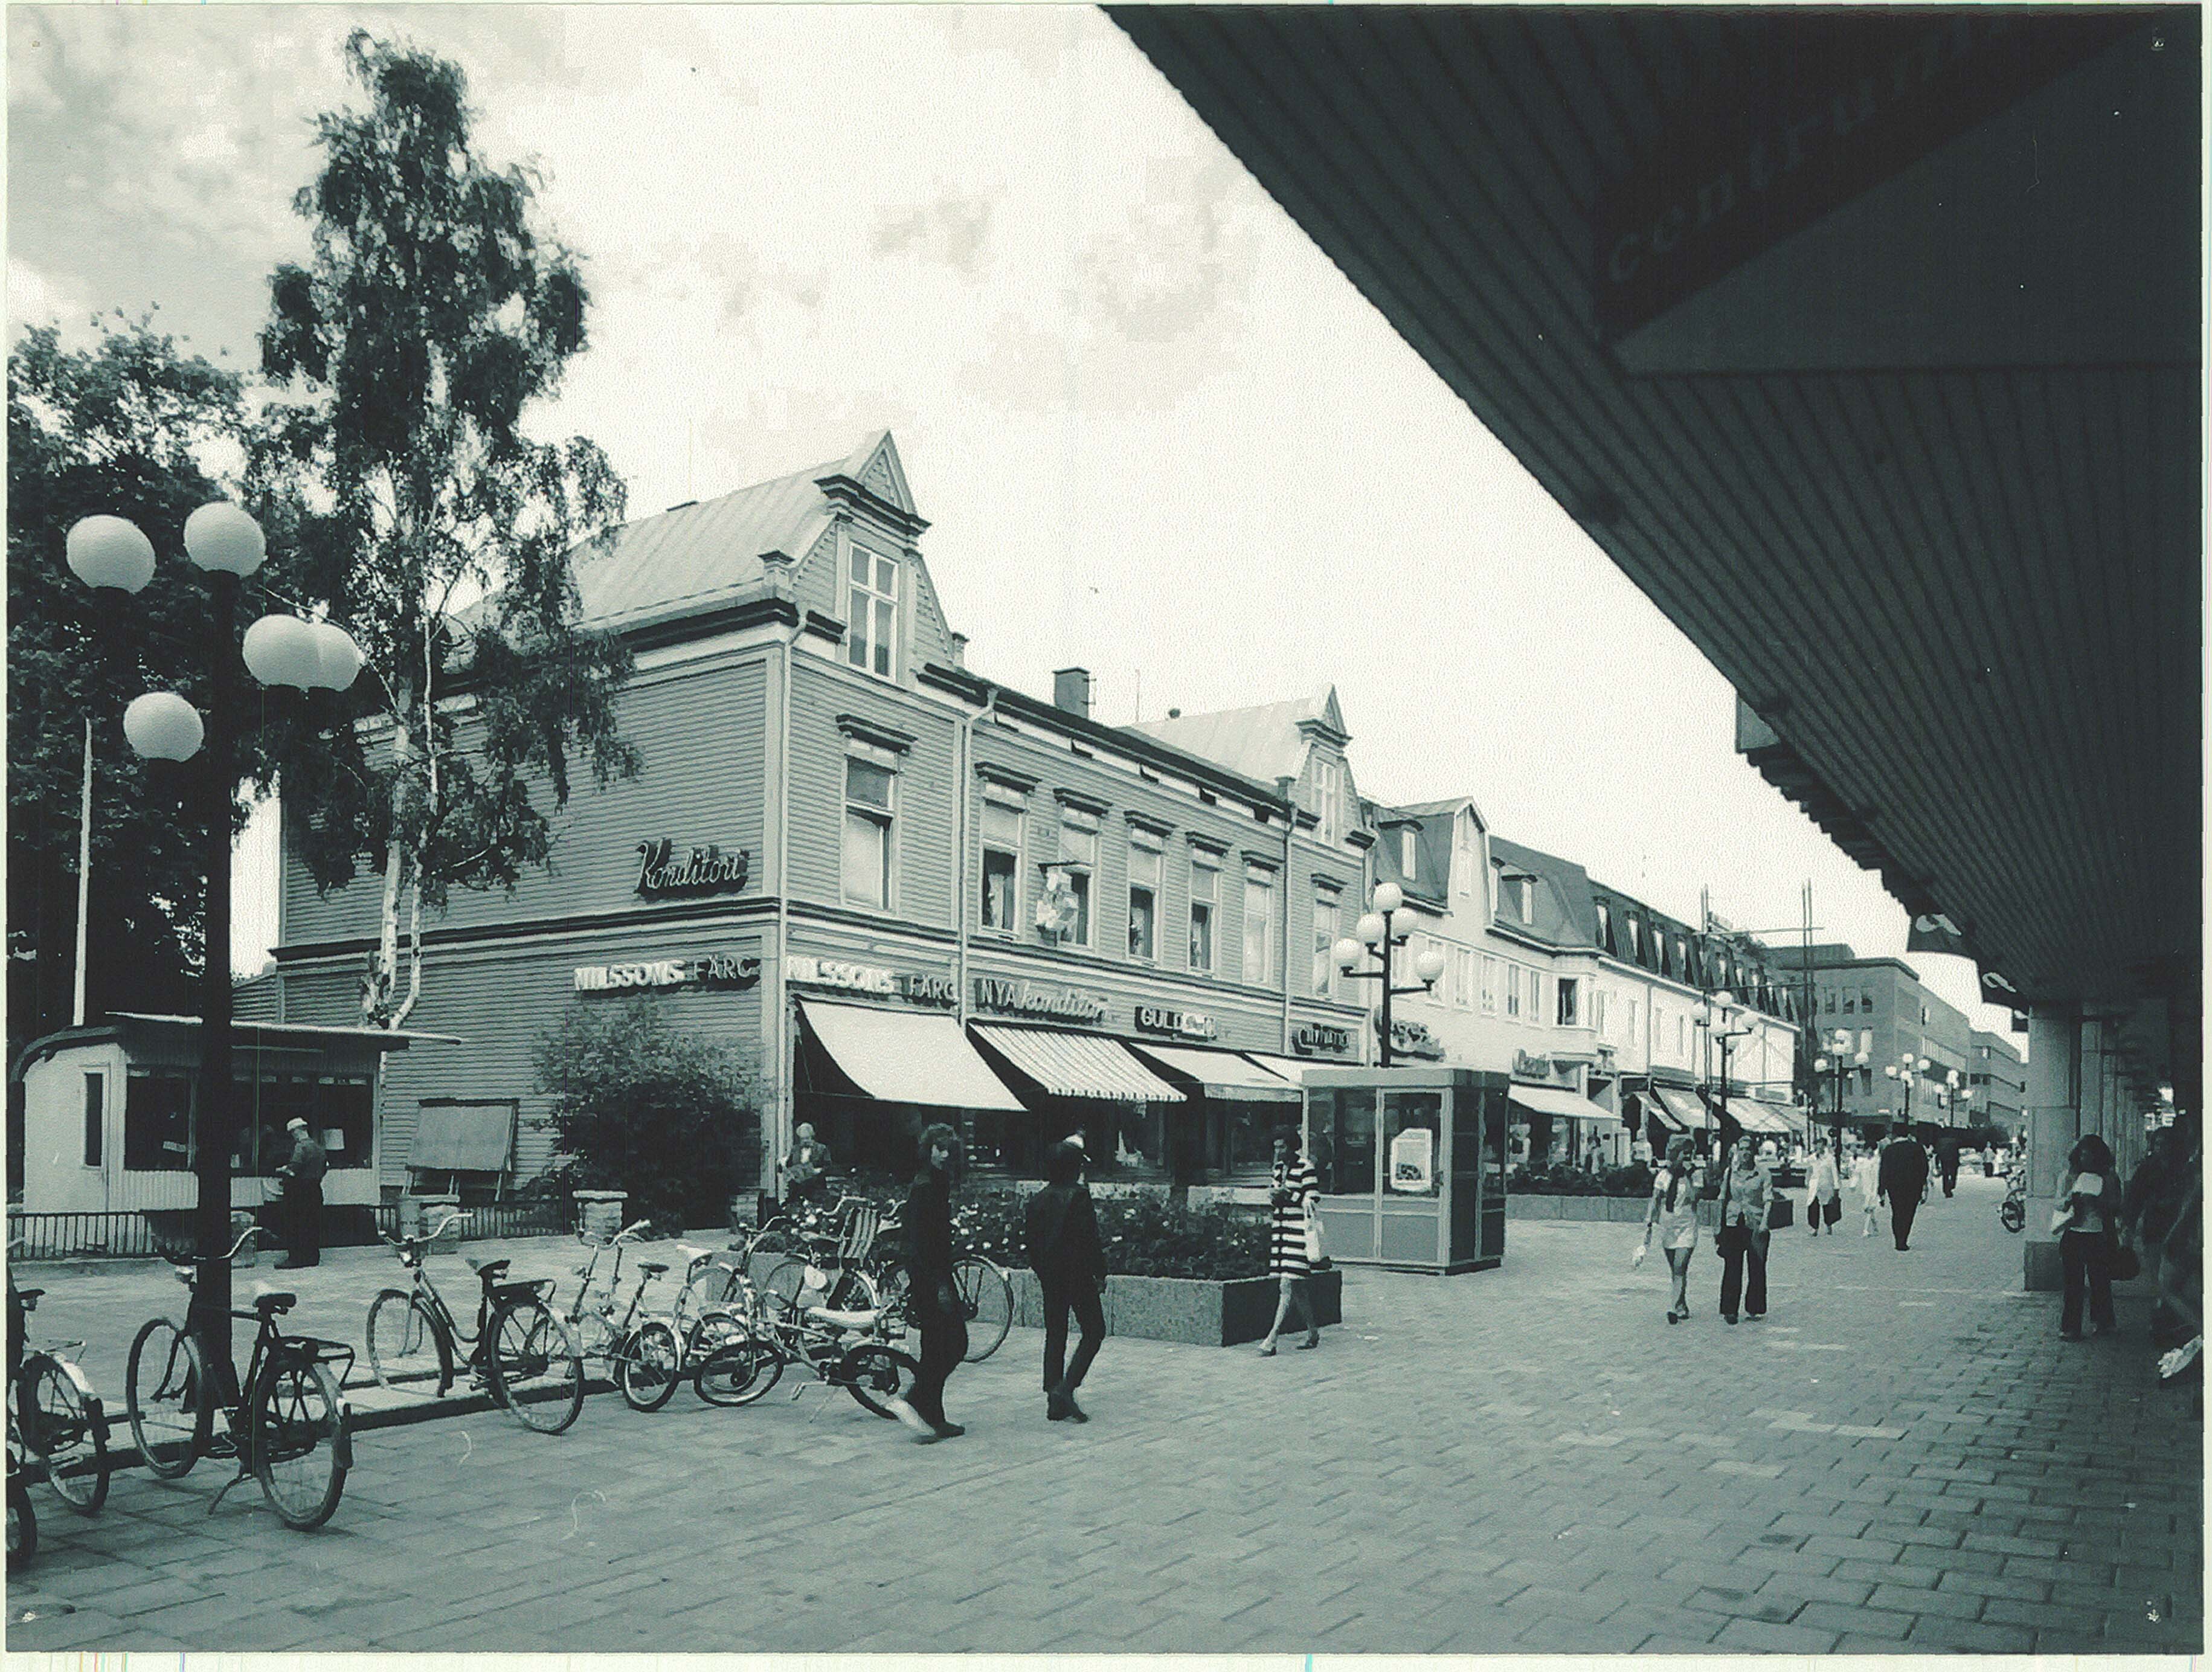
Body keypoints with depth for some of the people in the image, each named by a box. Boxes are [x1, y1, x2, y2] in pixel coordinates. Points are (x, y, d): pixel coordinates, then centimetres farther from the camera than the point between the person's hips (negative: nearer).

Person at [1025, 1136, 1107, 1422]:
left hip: (1049, 1277, 7)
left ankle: (1055, 1403, 12)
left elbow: (1029, 1239, 9)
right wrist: (1100, 1274, -7)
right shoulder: (1078, 1197, -14)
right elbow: (1089, 1239, -16)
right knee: (1094, 1331, 5)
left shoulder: (1038, 1199, 6)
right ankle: (1066, 1388, -9)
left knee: (1054, 1335, 12)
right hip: (1078, 1274, -6)